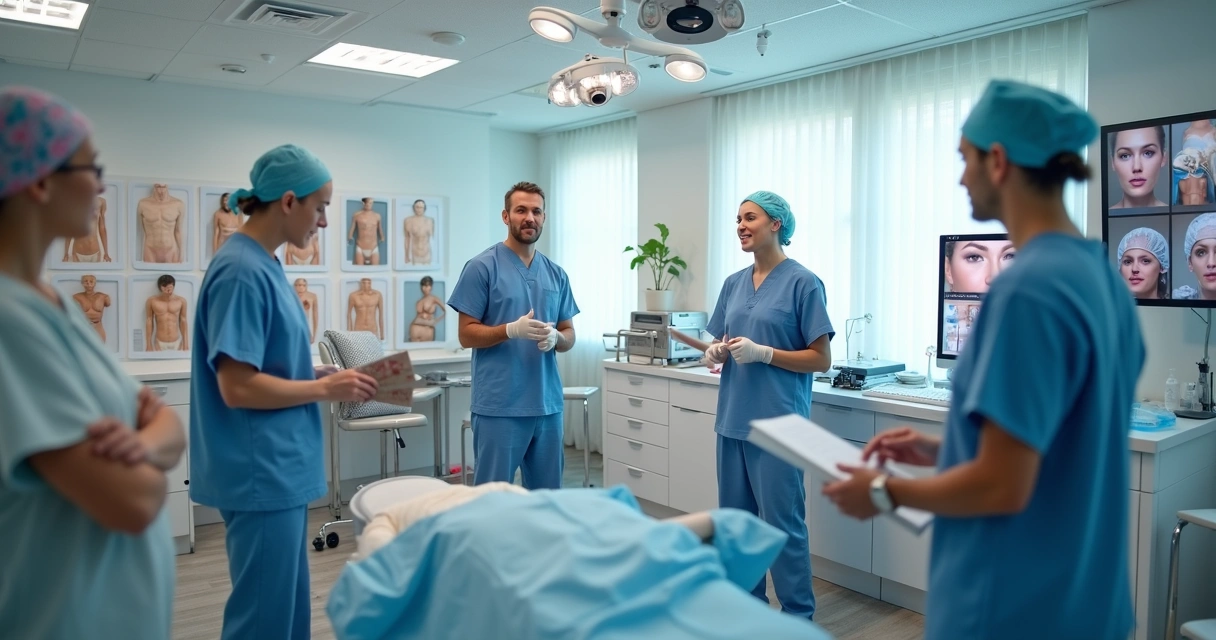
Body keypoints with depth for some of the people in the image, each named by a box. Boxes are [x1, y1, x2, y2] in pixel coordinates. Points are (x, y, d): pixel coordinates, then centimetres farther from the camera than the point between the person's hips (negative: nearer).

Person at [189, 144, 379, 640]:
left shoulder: (262, 264, 10)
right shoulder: (243, 271, -19)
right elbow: (238, 386, -23)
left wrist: (322, 374, 6)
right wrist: (325, 389, -13)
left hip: (281, 469, 10)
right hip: (263, 475, -10)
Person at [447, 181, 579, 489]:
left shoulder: (556, 274, 10)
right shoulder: (482, 267, -6)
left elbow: (569, 334, 13)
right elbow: (467, 335, -7)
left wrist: (555, 337, -10)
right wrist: (512, 330, -23)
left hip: (548, 404, 5)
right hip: (499, 406, -5)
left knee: (547, 494, 15)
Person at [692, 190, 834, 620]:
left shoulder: (803, 283, -7)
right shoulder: (734, 283, 11)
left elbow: (821, 359, -8)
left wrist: (763, 353, -19)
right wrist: (716, 352, -4)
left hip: (777, 423, -6)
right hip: (732, 419, 7)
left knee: (783, 524, 0)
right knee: (735, 519, 14)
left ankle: (798, 617, 16)